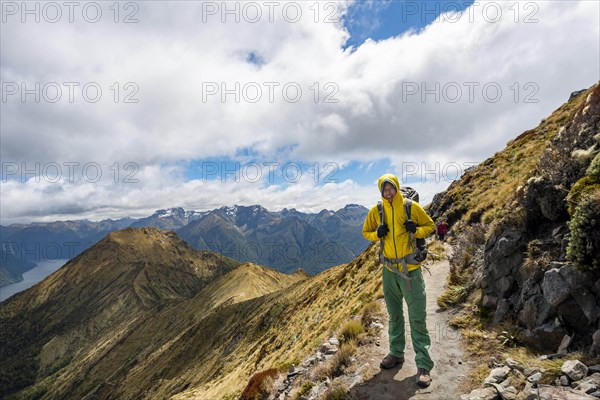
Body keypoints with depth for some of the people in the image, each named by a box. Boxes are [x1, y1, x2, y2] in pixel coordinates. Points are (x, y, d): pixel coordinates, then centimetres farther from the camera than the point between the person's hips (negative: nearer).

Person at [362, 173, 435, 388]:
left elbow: (430, 226, 2)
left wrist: (416, 230, -18)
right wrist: (377, 233, -11)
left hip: (410, 269, -3)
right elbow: (365, 232, 10)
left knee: (417, 318, 1)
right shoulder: (376, 211, -1)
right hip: (389, 270, 3)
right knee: (394, 315, 18)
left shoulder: (412, 207, -9)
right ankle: (396, 353, 35)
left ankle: (424, 365, 12)